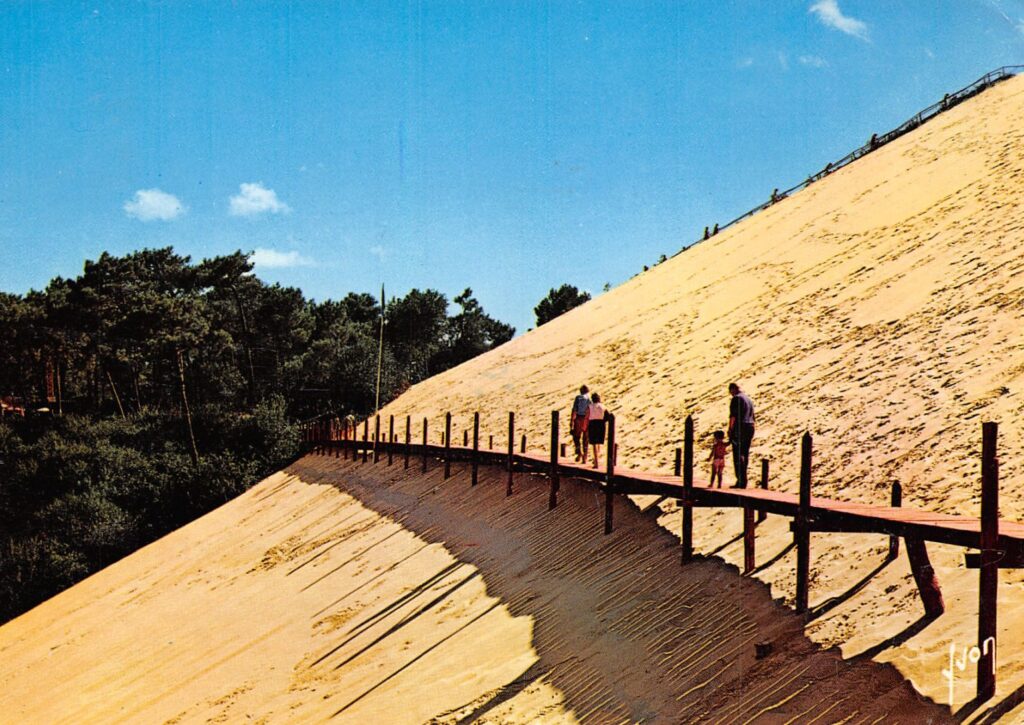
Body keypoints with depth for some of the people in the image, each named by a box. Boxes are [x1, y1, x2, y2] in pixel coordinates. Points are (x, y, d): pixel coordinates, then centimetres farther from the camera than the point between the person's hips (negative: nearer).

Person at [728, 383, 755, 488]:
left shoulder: (736, 399, -7)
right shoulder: (749, 399, 19)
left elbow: (733, 416, -15)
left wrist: (730, 429, -11)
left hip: (739, 428, -8)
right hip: (750, 428, 8)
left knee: (738, 455, -8)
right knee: (745, 455, 11)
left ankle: (740, 480, -14)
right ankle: (743, 482, 12)